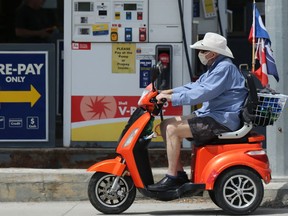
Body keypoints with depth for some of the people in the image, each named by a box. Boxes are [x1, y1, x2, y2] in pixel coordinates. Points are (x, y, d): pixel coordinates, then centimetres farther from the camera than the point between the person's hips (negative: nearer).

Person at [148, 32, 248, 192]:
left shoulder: (225, 68, -17)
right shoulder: (215, 68, 17)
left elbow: (202, 93, -25)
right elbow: (196, 86, 21)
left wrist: (173, 98, -22)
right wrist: (171, 91, 7)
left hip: (222, 119, -11)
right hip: (210, 114, 11)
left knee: (172, 129, -20)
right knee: (166, 125, 7)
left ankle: (171, 178, -15)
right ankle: (179, 173, 6)